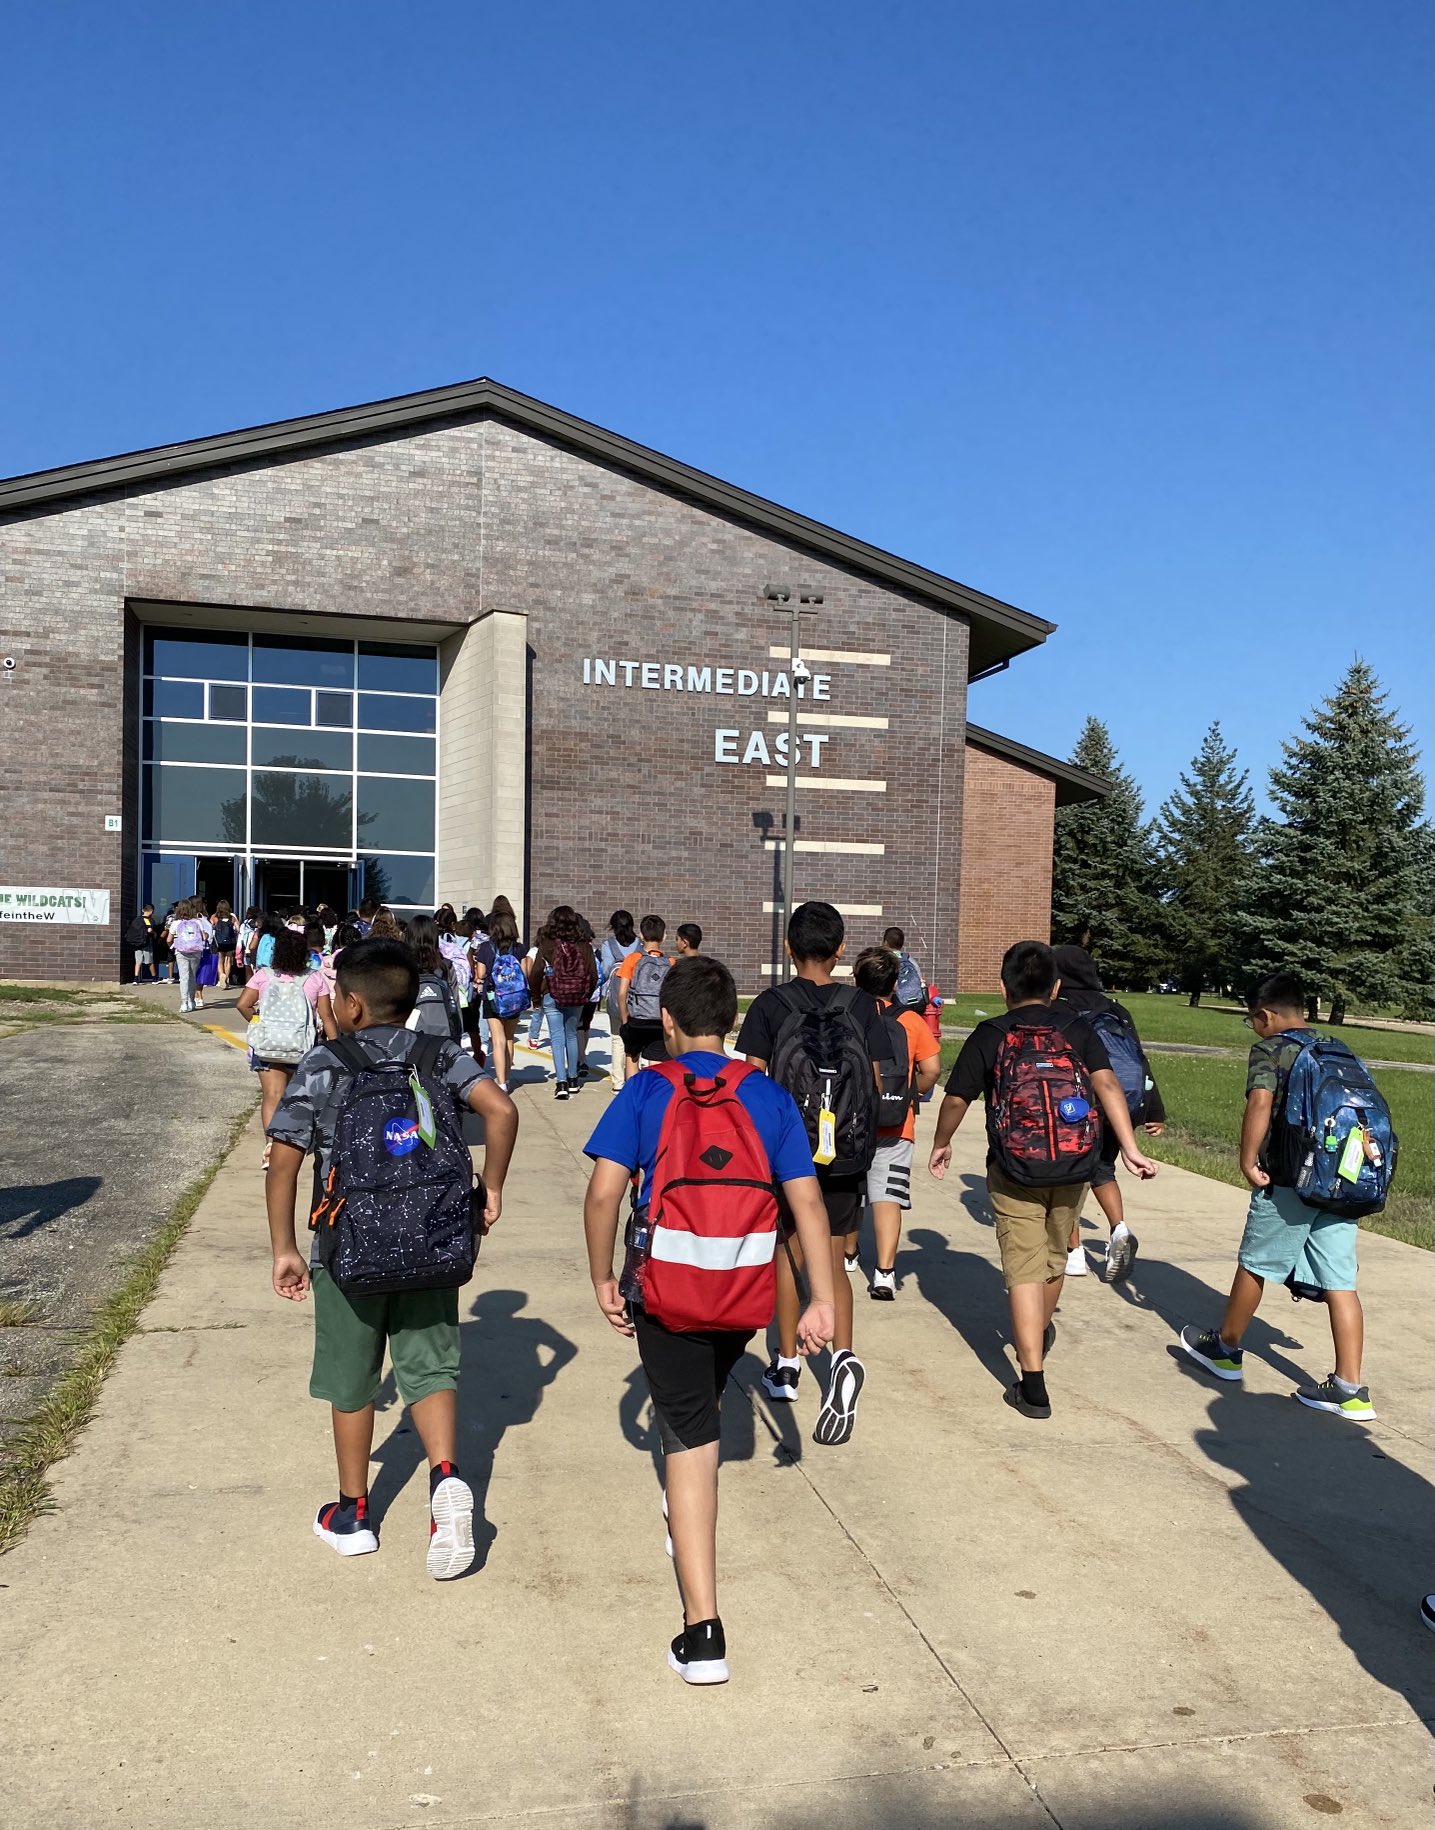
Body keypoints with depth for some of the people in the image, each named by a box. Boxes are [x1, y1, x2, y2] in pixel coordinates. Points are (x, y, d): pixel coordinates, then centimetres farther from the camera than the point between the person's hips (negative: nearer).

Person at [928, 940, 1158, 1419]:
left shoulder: (989, 1036, -2)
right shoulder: (1078, 1030, 2)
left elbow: (957, 1098, -2)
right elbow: (1106, 1082, -12)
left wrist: (941, 1145, 15)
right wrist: (1130, 1149, -15)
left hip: (1015, 1172, -3)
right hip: (1073, 1169, 3)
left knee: (1024, 1271, 2)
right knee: (1054, 1258, 24)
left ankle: (1033, 1385, -3)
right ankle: (1040, 1335, 50)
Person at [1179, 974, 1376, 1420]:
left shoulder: (1269, 1050, -5)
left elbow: (1260, 1102, -21)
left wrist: (1248, 1161, -15)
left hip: (1290, 1181, -6)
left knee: (1255, 1265, 11)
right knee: (1340, 1283, 5)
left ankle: (1224, 1348, 29)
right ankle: (1350, 1389, 4)